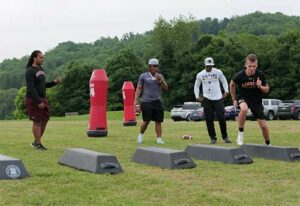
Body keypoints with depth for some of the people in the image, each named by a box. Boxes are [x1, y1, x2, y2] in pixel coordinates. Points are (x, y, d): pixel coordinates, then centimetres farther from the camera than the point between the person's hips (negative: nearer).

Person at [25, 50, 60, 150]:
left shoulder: (40, 69, 13)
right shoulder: (30, 71, -13)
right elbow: (31, 88, -20)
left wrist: (54, 82, 4)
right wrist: (38, 102, -24)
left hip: (42, 99, 8)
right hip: (33, 100, -8)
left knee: (44, 120, 9)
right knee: (37, 121, -3)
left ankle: (36, 142, 20)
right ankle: (38, 144, 7)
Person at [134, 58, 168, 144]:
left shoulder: (160, 76, 14)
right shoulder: (143, 76, 3)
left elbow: (166, 88, 11)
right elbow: (139, 88, 3)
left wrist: (161, 81, -6)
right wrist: (136, 100, -5)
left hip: (157, 102, 4)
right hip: (146, 102, -4)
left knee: (158, 121, -1)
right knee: (146, 121, -5)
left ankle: (159, 139, 2)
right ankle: (141, 135, 18)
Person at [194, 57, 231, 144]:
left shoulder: (218, 72, 1)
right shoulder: (200, 75, 4)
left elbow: (224, 81, 14)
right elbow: (196, 86, 15)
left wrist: (226, 91, 3)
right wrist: (197, 96, 3)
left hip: (218, 98, -1)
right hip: (207, 99, 1)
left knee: (221, 118, -4)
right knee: (209, 119, 0)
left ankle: (225, 137, 10)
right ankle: (213, 137, 10)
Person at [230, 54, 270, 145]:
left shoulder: (260, 74, -18)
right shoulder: (239, 75, -21)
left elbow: (267, 90, -5)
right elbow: (232, 84, 2)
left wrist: (260, 86, -27)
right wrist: (234, 99, 4)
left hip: (257, 100, 2)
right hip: (243, 98, -2)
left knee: (263, 125, -1)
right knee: (244, 109, -38)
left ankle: (268, 144, 24)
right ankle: (240, 133, -19)